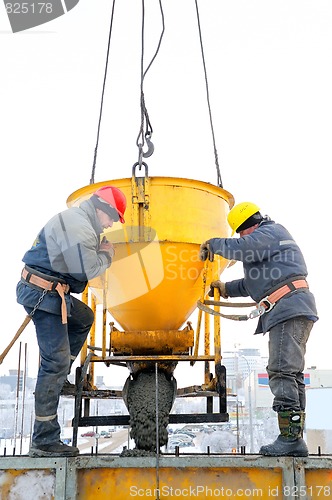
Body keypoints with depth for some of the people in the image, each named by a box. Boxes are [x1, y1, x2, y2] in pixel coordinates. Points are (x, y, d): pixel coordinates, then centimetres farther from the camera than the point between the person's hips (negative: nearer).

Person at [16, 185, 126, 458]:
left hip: (52, 292, 11)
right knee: (56, 361, -9)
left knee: (84, 318, 30)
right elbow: (86, 270, -21)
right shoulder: (79, 226, -17)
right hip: (44, 294, -11)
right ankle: (44, 441, -5)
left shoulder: (76, 220, 16)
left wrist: (101, 249, 3)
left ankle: (57, 380, 25)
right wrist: (107, 254, -4)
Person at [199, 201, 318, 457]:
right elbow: (254, 282, 35)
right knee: (291, 373, 7)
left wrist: (213, 244, -3)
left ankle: (290, 437, -16)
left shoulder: (270, 232, -1)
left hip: (290, 308, -11)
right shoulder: (273, 237, 30)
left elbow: (241, 248, -20)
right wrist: (227, 288, 33)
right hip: (291, 311, 11)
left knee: (282, 371, -15)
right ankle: (295, 439, 8)